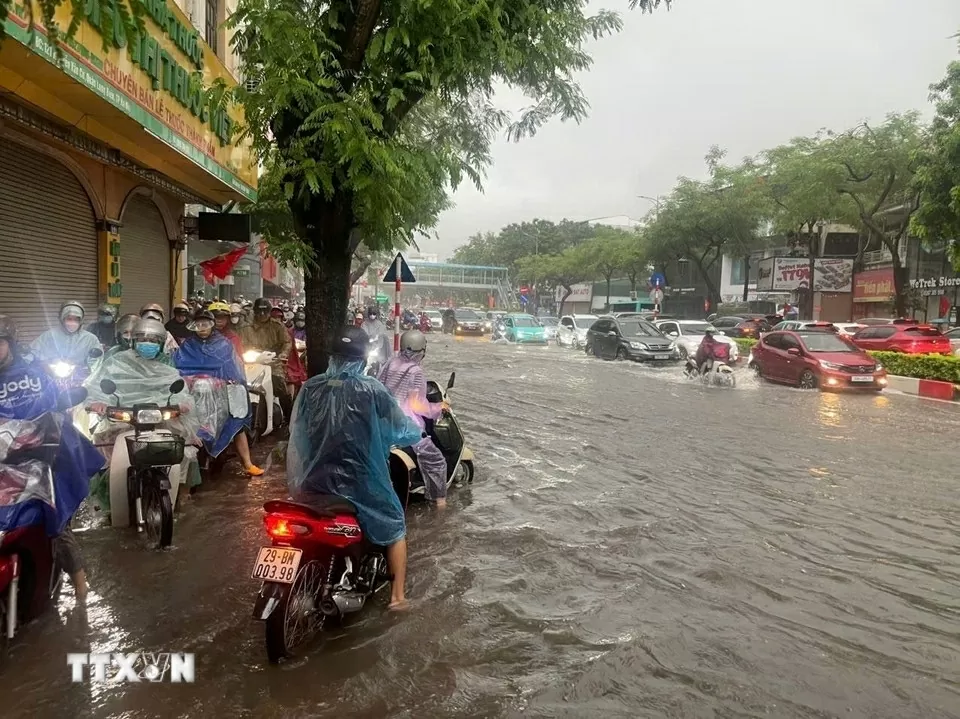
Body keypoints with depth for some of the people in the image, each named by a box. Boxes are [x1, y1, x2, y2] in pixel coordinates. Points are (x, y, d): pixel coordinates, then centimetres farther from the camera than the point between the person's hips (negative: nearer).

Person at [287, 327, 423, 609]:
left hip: (316, 480, 4)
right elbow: (405, 430, -6)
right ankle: (398, 595, 20)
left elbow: (297, 433, 6)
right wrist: (417, 430, 18)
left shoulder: (310, 388, -3)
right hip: (361, 481, -3)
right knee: (395, 527, 20)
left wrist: (297, 481, 20)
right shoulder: (371, 390, -14)